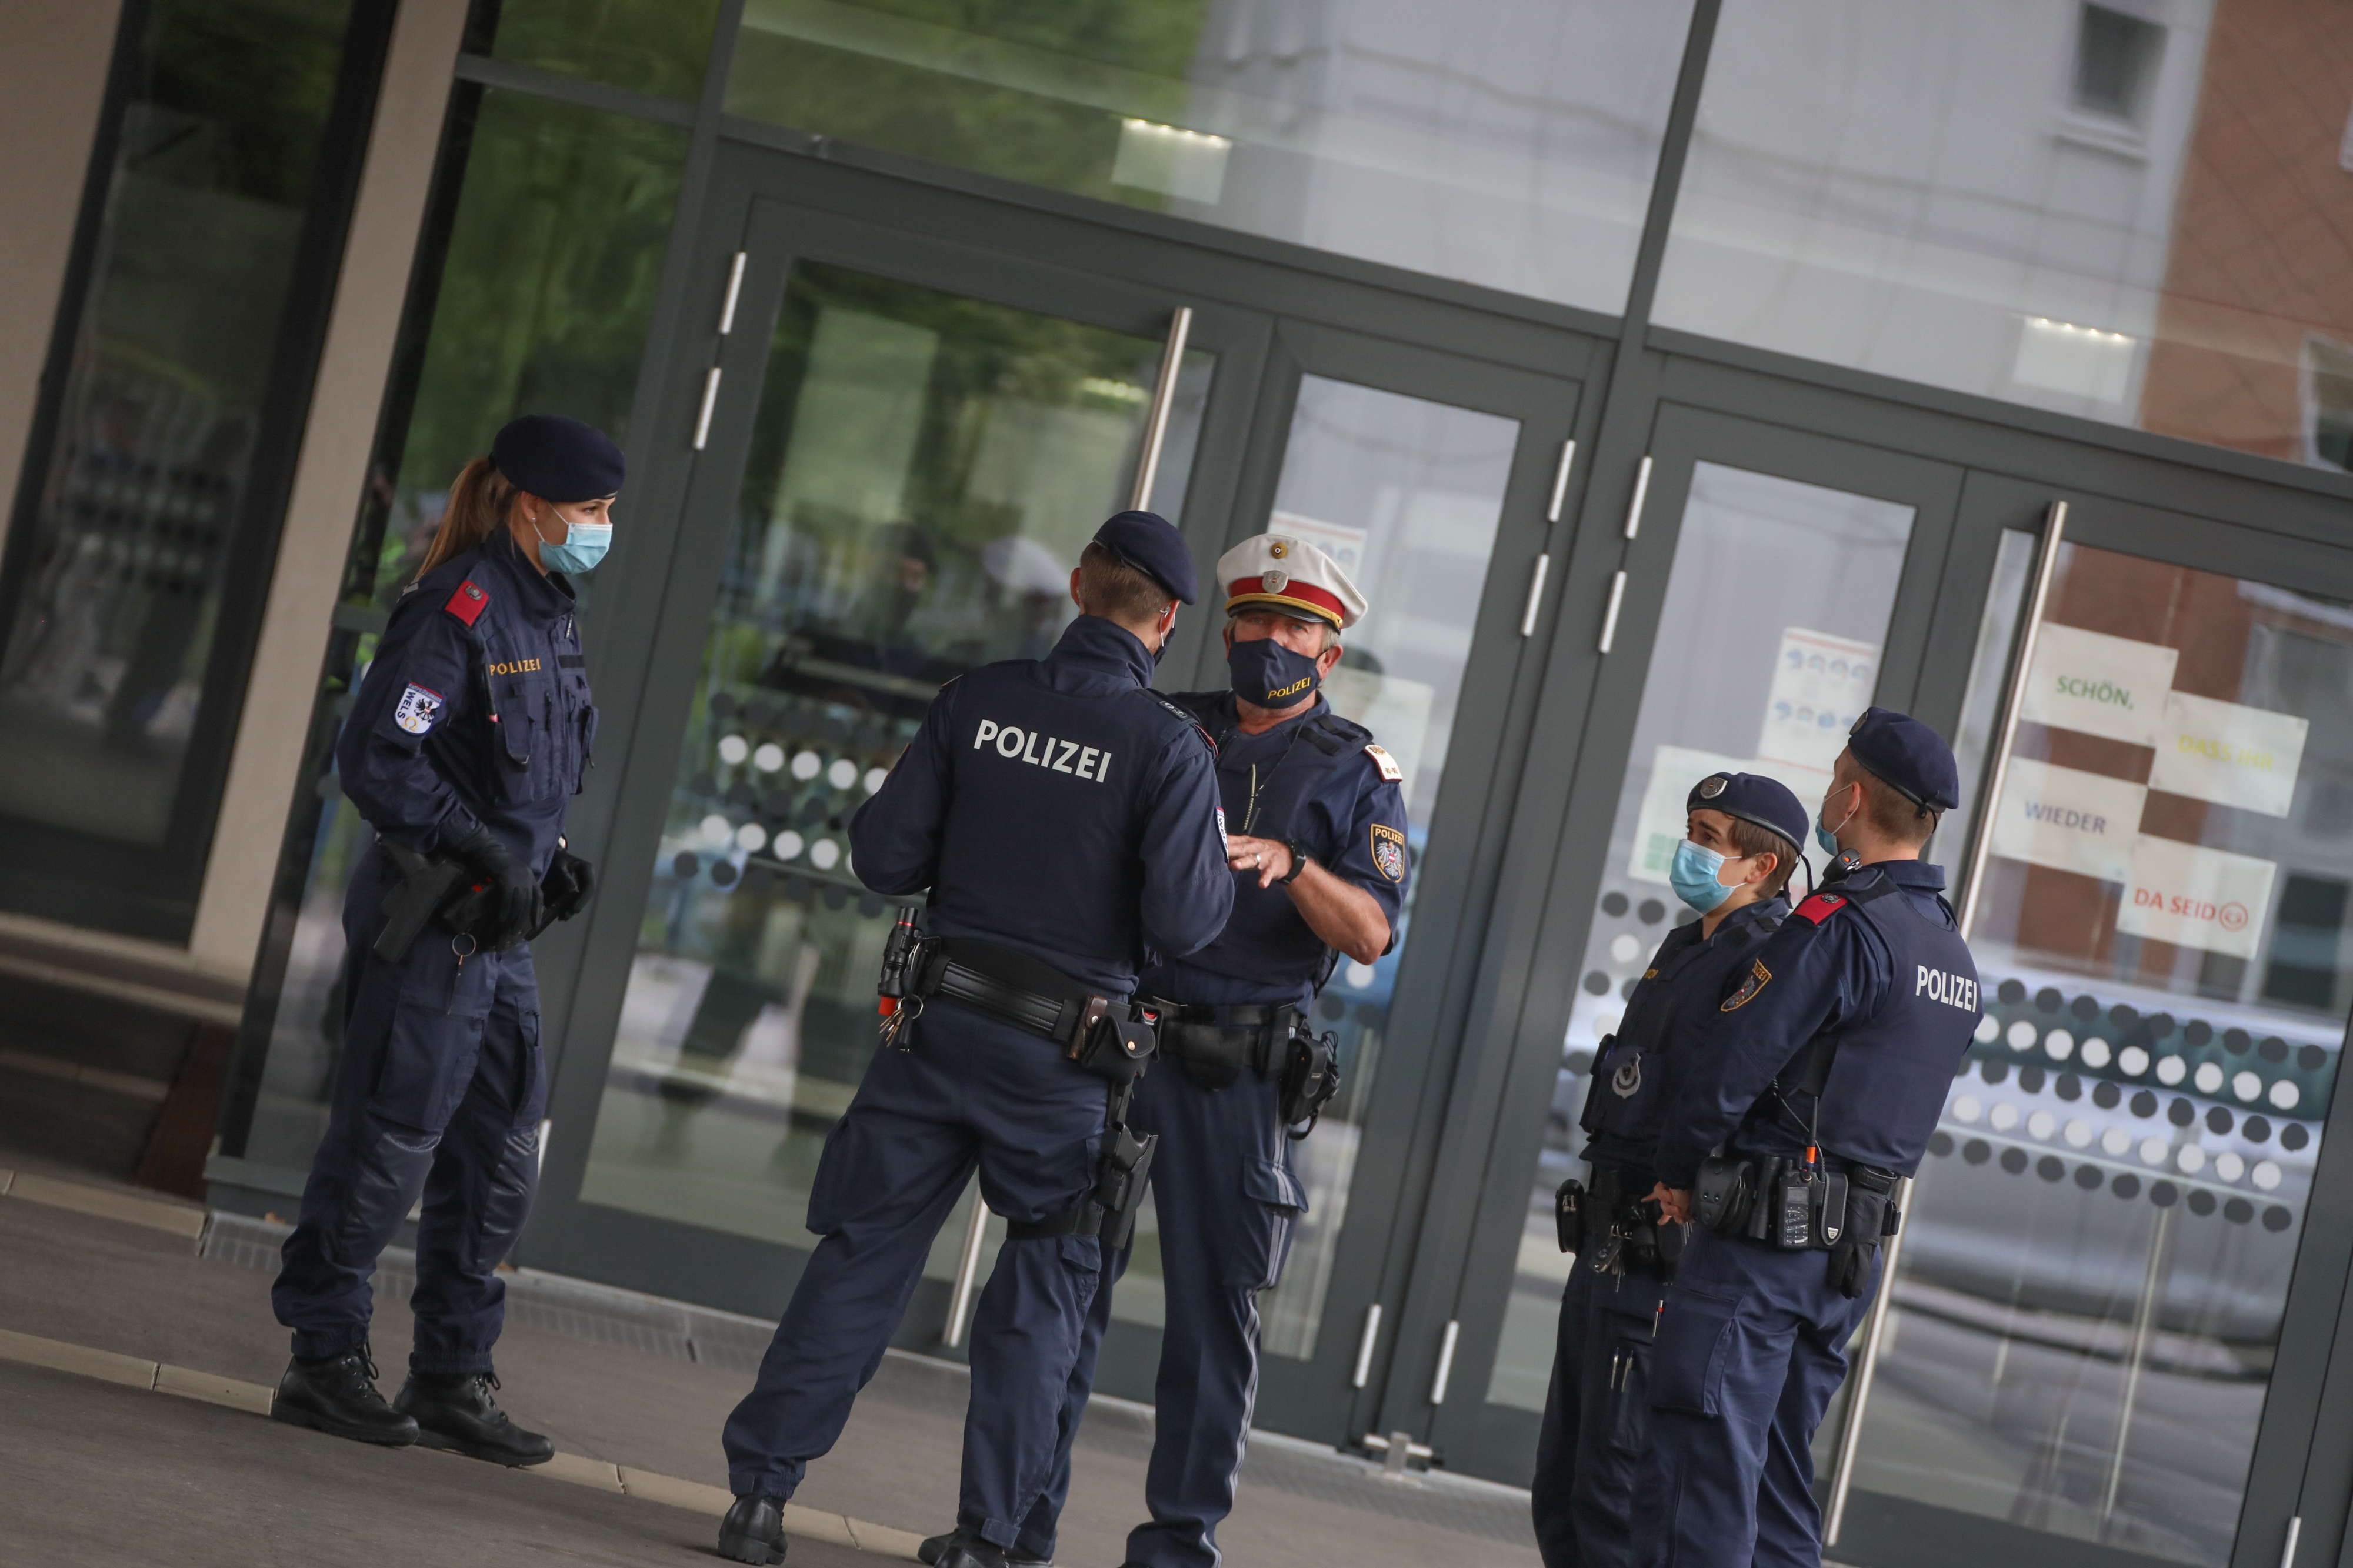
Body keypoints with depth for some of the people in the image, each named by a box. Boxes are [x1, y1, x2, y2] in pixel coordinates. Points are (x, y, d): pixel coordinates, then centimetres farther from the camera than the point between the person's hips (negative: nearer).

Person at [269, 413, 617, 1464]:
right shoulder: (459, 609, -14)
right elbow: (378, 758, -20)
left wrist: (549, 861, 9)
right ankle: (325, 1359, 11)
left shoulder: (548, 617, 13)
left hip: (500, 931, 9)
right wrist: (489, 852, -21)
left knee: (500, 1158, 11)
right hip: (429, 920, -9)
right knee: (390, 1140, -2)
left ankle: (452, 1378, 19)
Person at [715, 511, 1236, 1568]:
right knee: (1043, 1291, 11)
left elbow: (883, 857, 0)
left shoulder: (978, 701, 0)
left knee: (862, 1253, 9)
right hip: (1064, 1054, -3)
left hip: (942, 1018, 3)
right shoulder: (1168, 746, -9)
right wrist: (1223, 869, 7)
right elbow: (1184, 921, -14)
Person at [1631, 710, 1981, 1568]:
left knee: (1698, 1472, -8)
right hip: (1856, 1247, 9)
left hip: (1764, 1237, -9)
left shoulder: (1841, 925, -13)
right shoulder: (1954, 957, 16)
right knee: (1778, 1477, 14)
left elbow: (1730, 1065, -16)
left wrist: (1679, 1173, 1)